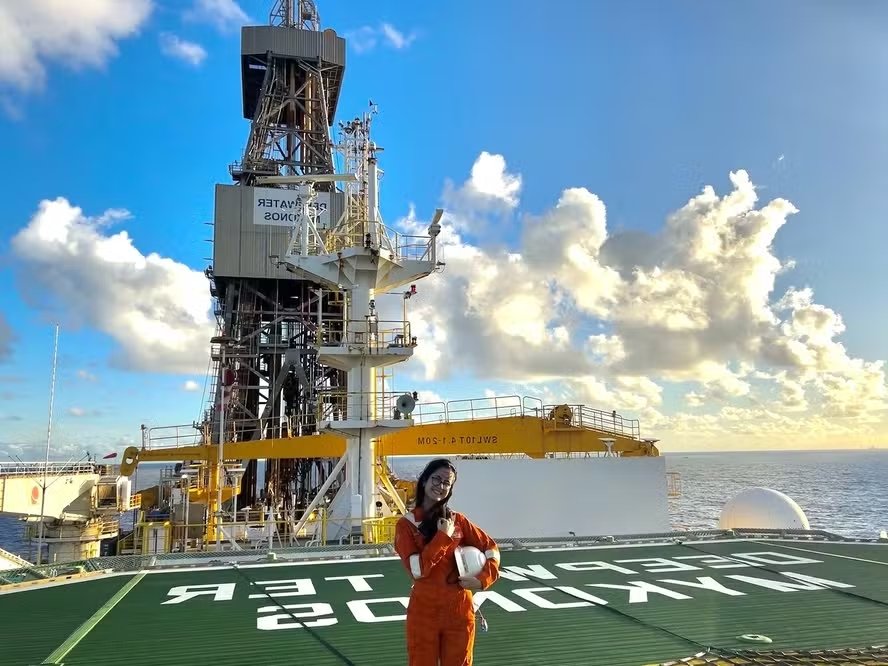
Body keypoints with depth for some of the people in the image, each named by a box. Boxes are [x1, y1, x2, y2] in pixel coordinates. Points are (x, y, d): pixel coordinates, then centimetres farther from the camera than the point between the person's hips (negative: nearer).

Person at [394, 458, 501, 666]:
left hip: (459, 611, 2)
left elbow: (491, 548, 8)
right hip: (424, 613, -2)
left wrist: (483, 578, -7)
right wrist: (443, 536, -16)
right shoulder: (406, 524, -6)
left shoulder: (457, 520, 2)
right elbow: (417, 569, -18)